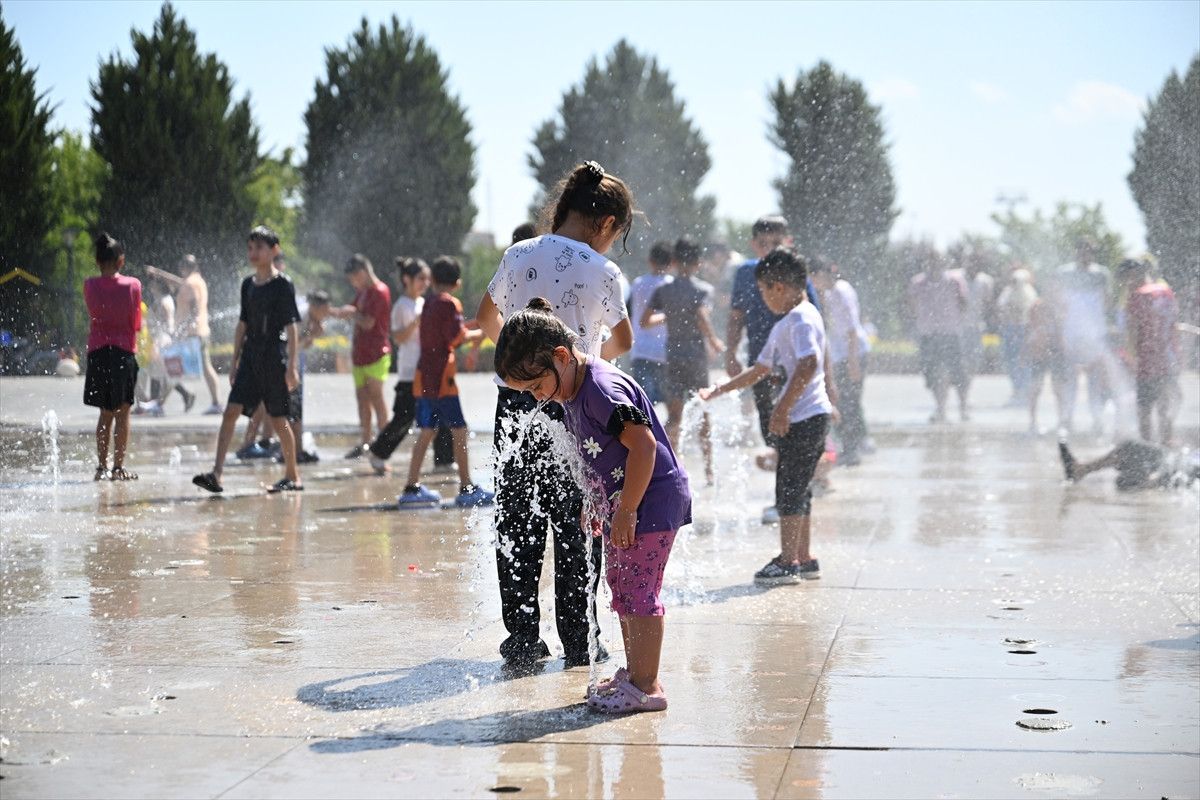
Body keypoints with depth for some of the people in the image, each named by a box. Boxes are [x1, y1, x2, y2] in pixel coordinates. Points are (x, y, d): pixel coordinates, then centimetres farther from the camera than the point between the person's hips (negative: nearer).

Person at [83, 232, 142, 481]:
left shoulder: (90, 286, -3)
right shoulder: (132, 285, -7)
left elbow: (93, 314, 8)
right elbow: (136, 324, -1)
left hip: (97, 352, 2)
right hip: (124, 351, -2)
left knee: (105, 413, 12)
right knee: (122, 412, 3)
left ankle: (102, 466, 9)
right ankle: (118, 467, -2)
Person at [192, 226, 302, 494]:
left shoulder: (283, 284, -7)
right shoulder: (248, 284, 12)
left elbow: (292, 327, -9)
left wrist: (292, 366, -14)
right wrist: (235, 361, 14)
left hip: (275, 359, -5)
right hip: (250, 358, 5)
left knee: (278, 419, 2)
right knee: (231, 411, -8)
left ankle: (293, 476, 17)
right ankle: (216, 474, -15)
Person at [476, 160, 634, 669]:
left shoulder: (517, 255, 3)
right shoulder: (600, 270, -9)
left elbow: (486, 320, 18)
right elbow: (622, 341, 6)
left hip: (515, 402, 3)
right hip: (572, 406, -3)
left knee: (516, 525, 10)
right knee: (576, 527, 8)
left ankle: (522, 640, 12)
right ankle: (578, 642, 12)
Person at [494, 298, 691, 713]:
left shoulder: (602, 389, -24)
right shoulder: (573, 395, 7)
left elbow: (644, 446, -27)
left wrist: (626, 511, -24)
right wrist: (596, 503, 18)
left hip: (653, 499, -11)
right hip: (622, 503, 11)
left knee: (638, 589, -8)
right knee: (621, 586, 16)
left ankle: (646, 686, -3)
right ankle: (634, 672, 26)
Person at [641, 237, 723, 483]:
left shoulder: (663, 290, 3)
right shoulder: (703, 289, -5)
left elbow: (644, 321, 2)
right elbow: (702, 318, -22)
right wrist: (714, 342, -8)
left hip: (673, 356, 2)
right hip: (697, 356, -2)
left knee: (674, 415, 3)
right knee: (702, 413, 10)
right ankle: (708, 469, 13)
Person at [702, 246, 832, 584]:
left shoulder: (802, 318, -13)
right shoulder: (785, 325, 19)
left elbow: (808, 365, -26)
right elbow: (760, 369, 25)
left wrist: (783, 407, -24)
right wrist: (719, 390, 24)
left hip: (806, 416, -10)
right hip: (802, 417, 10)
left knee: (789, 488, -4)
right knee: (797, 488, 14)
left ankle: (787, 563, 1)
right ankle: (804, 559, 20)